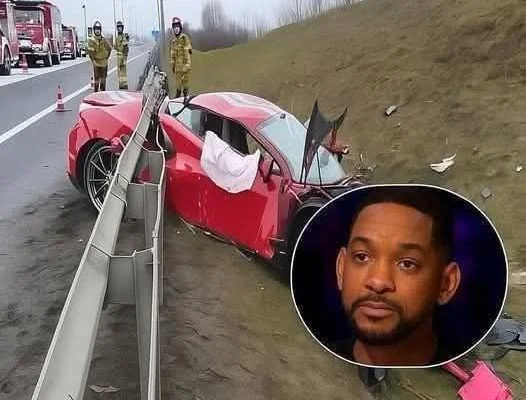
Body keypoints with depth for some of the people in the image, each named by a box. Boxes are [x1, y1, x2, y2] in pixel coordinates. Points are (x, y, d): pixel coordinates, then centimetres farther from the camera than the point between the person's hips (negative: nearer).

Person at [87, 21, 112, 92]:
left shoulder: (104, 40, 2)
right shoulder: (91, 40, -9)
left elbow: (109, 48, 14)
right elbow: (90, 51, -13)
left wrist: (107, 57, 9)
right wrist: (92, 60, -16)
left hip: (104, 62, 4)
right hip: (96, 62, -3)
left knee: (103, 77, 11)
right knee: (96, 77, -2)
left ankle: (103, 90, 24)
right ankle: (96, 91, 6)